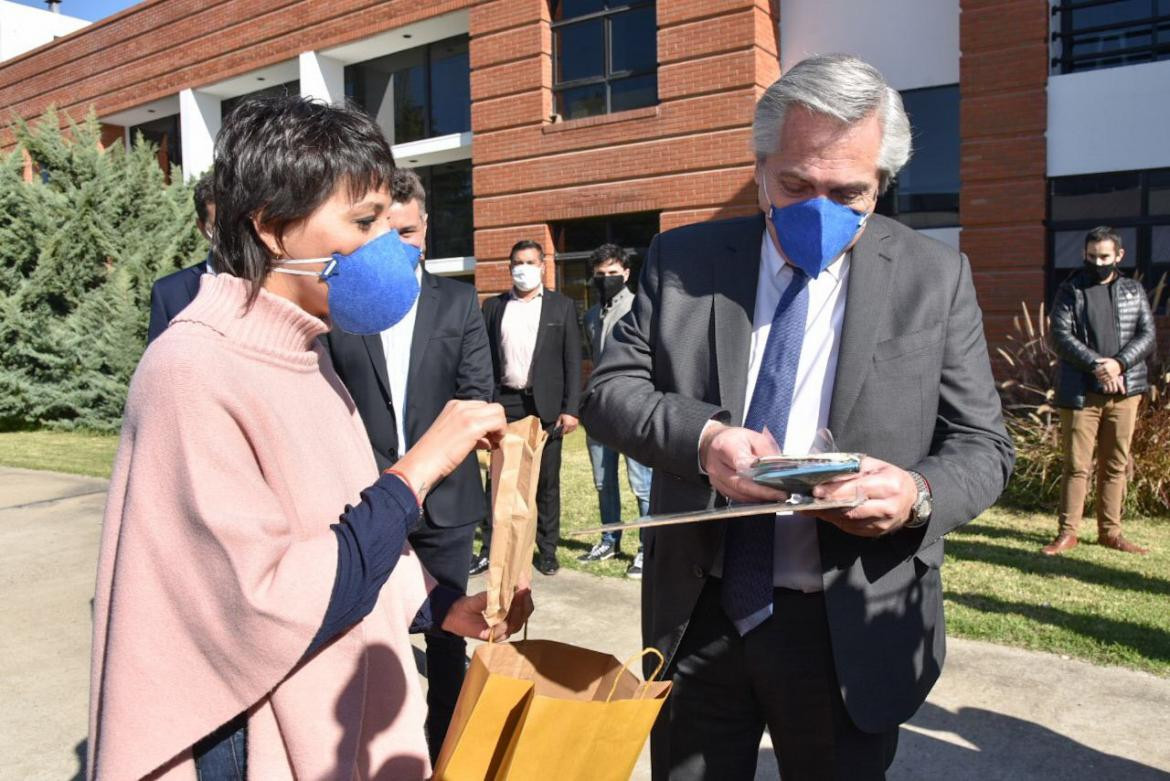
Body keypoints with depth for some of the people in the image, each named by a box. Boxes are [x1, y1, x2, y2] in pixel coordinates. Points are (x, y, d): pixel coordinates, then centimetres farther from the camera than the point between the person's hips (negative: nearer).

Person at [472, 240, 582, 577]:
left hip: (546, 405, -1)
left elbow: (572, 360, 1)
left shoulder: (561, 306, 5)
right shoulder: (494, 306, 10)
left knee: (547, 481, 6)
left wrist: (571, 408, -6)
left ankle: (547, 549, 17)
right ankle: (491, 549, 13)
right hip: (504, 403, 1)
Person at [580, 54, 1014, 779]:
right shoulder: (682, 259, 0)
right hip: (699, 614, 2)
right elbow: (609, 390, -2)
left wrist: (919, 494, -22)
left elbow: (983, 445, 0)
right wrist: (701, 435, -22)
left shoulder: (937, 277, -3)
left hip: (851, 632, -1)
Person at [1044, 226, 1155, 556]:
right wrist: (1096, 364, -18)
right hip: (1081, 392, -3)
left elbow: (1148, 336, 4)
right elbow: (1060, 336, -6)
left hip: (1124, 391, 3)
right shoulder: (1071, 291, 4)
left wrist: (1119, 363, -14)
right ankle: (1067, 532, 5)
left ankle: (1110, 531, 18)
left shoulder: (1134, 290, 12)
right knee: (1076, 465, -2)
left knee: (1116, 464, 8)